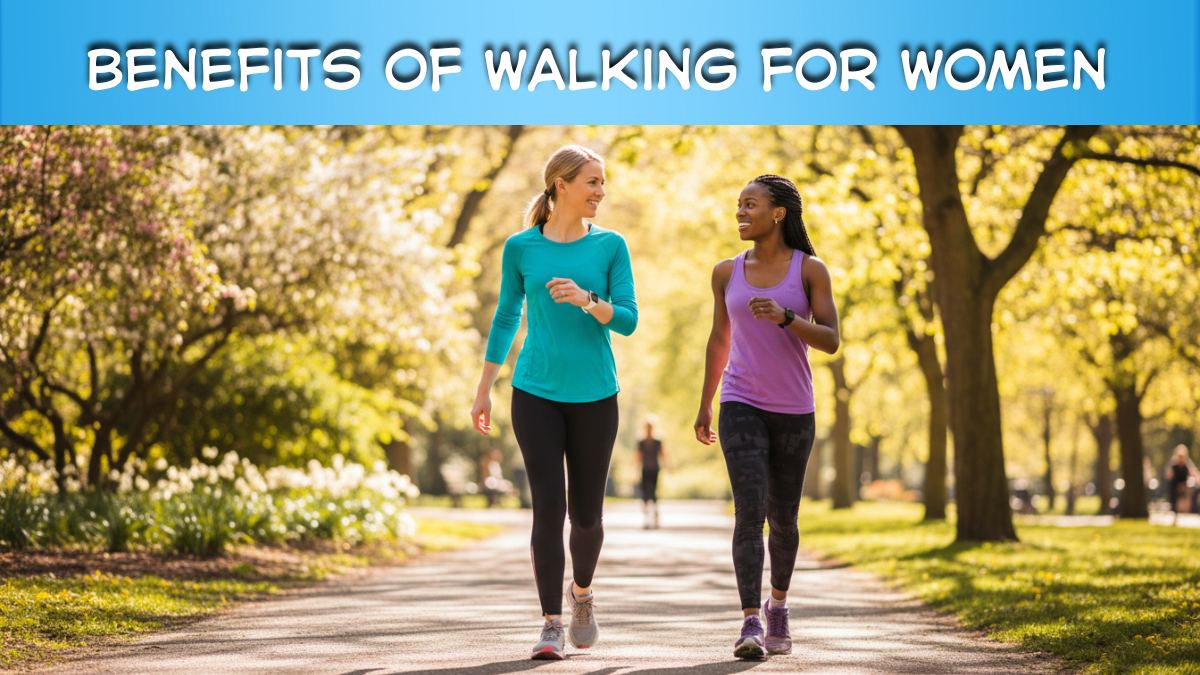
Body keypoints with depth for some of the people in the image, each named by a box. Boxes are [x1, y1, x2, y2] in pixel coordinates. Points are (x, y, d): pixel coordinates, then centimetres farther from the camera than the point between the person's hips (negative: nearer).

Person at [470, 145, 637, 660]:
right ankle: (552, 625, -6)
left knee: (586, 512, 5)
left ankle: (582, 590, 35)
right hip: (536, 392, -1)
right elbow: (505, 318, 11)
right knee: (549, 505, -11)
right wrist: (483, 391, 10)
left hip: (594, 395, 1)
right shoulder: (521, 248, 2)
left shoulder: (610, 246, 2)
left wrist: (585, 299, -23)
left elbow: (627, 320, -4)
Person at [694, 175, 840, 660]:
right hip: (741, 407, 0)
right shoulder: (727, 273, 5)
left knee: (783, 518, 11)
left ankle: (778, 601, 37)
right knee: (749, 511, -16)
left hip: (794, 412, 0)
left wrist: (784, 316, -25)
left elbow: (830, 341, -9)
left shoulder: (811, 270, -2)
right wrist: (705, 405, 18)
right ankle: (750, 624, -22)